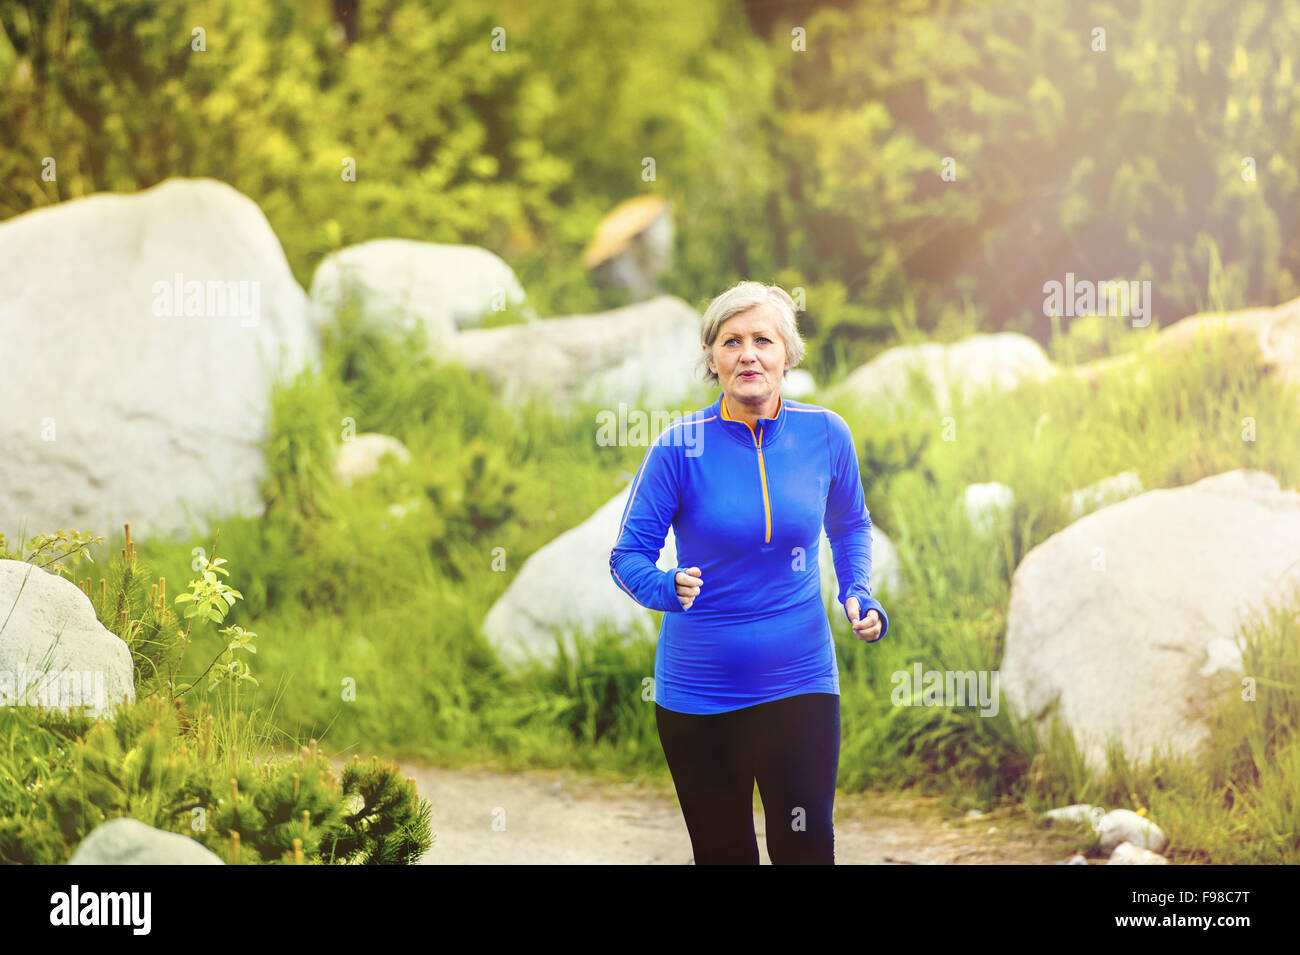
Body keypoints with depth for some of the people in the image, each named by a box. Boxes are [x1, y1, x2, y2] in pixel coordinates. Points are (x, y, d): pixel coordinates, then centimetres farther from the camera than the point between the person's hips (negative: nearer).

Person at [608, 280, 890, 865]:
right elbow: (627, 556, -7)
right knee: (722, 854, 9)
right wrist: (668, 589, -27)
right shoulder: (681, 446, -10)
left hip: (798, 680, 1)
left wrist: (858, 596, 0)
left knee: (807, 847, -13)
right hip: (697, 692, -1)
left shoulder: (824, 435, -3)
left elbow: (850, 527, 16)